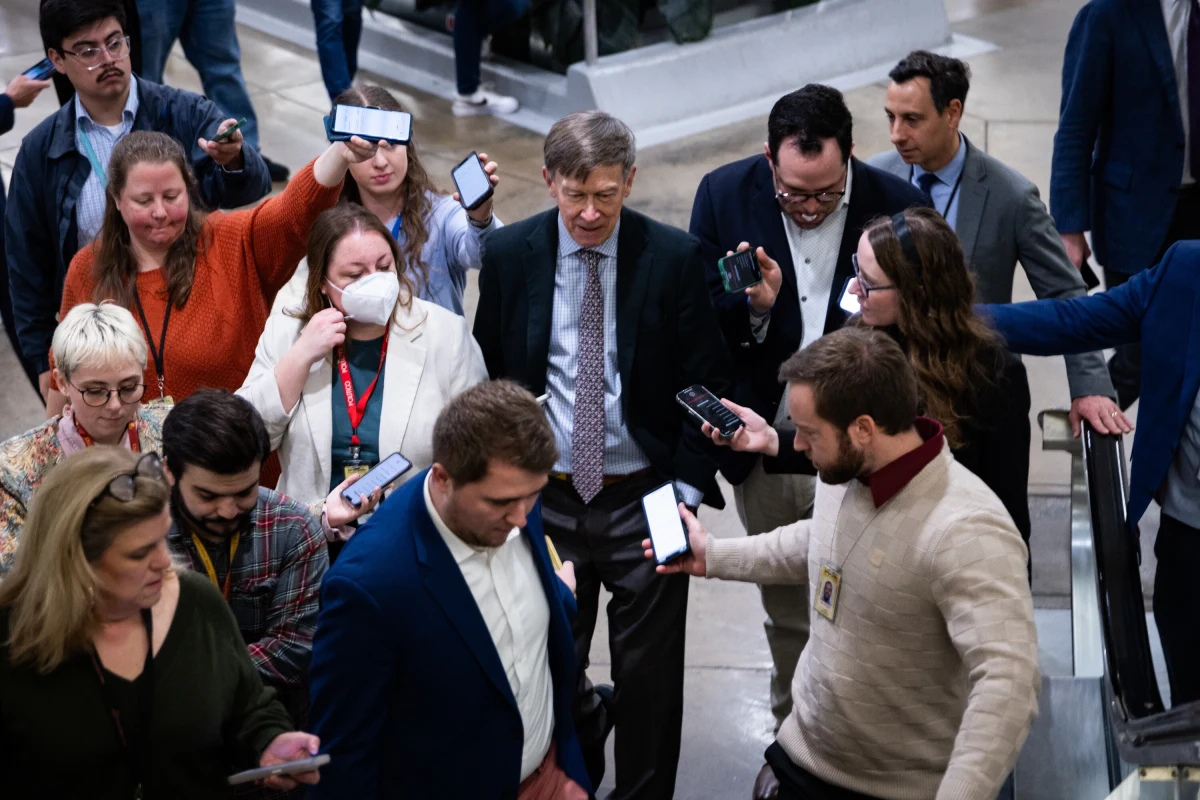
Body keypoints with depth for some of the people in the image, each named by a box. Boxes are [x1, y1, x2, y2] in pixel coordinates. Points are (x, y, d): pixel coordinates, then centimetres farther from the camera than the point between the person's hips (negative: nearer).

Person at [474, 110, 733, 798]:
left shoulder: (675, 257, -8)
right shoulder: (509, 255, -3)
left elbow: (708, 383, -3)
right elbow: (488, 377, 6)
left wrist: (688, 488, -9)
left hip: (645, 500, -2)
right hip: (544, 499, 2)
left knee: (650, 676, 8)